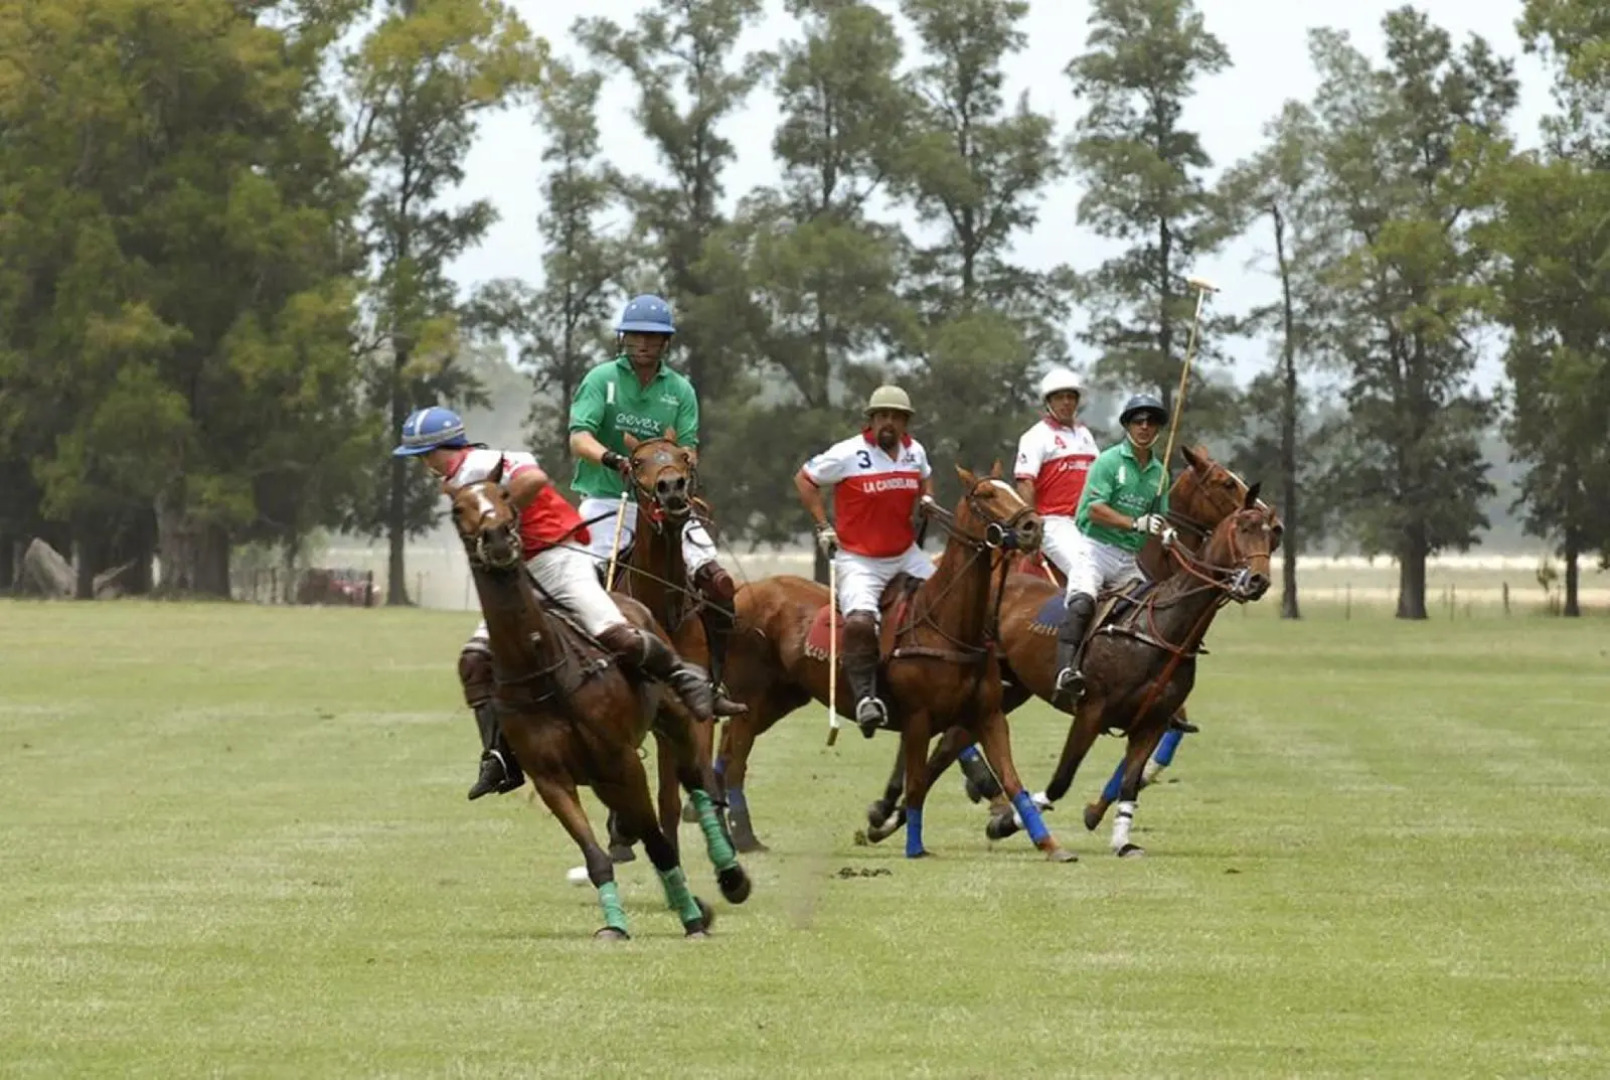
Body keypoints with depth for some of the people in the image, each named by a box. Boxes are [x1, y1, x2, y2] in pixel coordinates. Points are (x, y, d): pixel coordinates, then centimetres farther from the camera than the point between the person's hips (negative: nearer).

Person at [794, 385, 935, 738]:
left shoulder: (915, 451, 5)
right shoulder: (848, 454, -12)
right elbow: (804, 479, -2)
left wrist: (927, 501, 7)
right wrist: (823, 527, -6)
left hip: (906, 556, 6)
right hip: (859, 559, -6)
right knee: (860, 621, -29)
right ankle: (865, 696, -23)